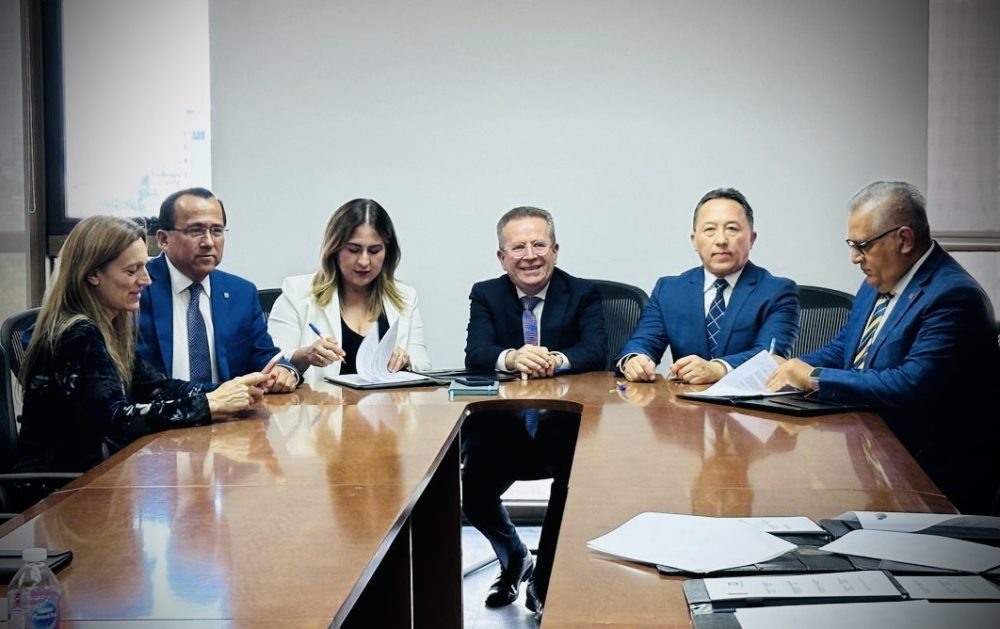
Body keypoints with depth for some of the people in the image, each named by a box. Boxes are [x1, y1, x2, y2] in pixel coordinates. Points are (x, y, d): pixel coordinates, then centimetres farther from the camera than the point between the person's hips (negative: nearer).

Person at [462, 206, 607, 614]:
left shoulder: (583, 294, 6)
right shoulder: (485, 295, 8)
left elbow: (596, 351, -11)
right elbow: (475, 354, -9)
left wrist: (557, 360, -33)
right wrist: (512, 358, -32)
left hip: (564, 426, -1)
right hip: (501, 425, 1)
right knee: (472, 490, -20)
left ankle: (544, 579, -1)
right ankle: (514, 560, 18)